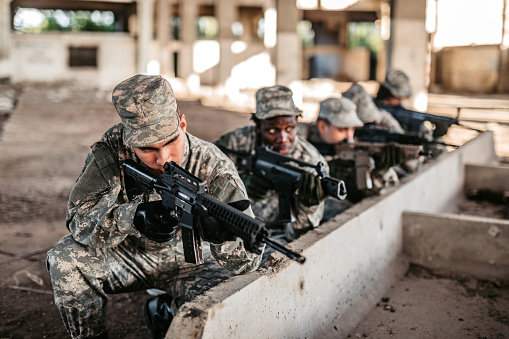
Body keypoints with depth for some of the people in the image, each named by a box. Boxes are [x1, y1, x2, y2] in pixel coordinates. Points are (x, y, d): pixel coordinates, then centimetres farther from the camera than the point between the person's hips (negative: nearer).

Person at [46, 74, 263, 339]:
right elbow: (79, 219, -27)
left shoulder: (213, 168, -26)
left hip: (187, 261, -1)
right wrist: (134, 217, -47)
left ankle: (164, 313, 6)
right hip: (126, 255, 1)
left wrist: (223, 234, -55)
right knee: (66, 259, -23)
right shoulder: (113, 149, -21)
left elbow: (250, 258, -30)